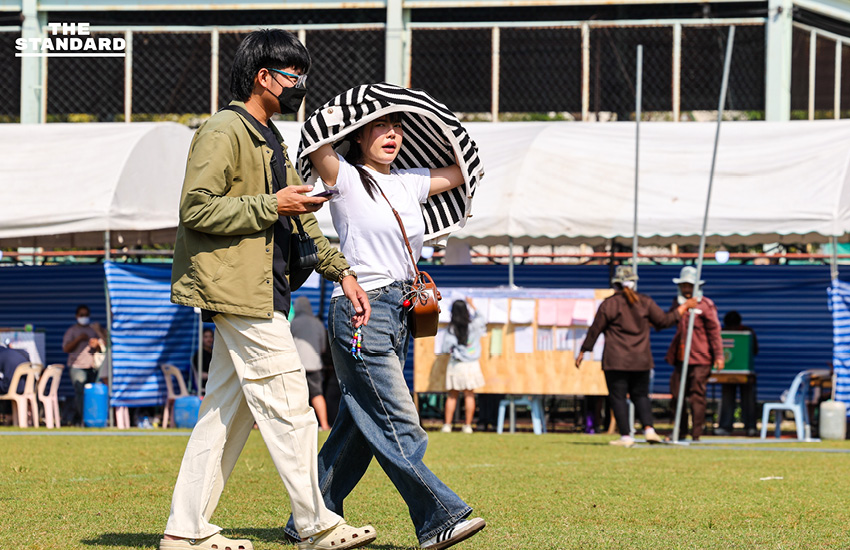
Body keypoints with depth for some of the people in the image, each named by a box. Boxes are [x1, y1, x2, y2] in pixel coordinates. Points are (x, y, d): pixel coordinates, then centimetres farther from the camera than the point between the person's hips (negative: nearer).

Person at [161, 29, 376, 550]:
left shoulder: (271, 142, 21)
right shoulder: (224, 132, -10)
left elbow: (302, 218, 23)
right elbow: (196, 209, -18)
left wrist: (341, 271, 14)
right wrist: (271, 206, -18)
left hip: (261, 290, 10)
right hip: (239, 290, -10)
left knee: (227, 411, 9)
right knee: (289, 407, -7)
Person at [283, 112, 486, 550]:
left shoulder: (409, 184, 15)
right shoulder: (345, 179, -4)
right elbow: (316, 143, -21)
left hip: (397, 316, 8)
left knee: (358, 426, 9)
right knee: (398, 424, -10)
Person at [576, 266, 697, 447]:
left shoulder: (609, 304, -5)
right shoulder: (645, 302, 3)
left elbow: (595, 330, -3)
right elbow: (664, 320, 9)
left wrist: (583, 352, 6)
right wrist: (685, 307, 23)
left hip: (616, 360, -4)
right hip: (641, 360, 4)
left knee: (618, 397, 1)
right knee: (640, 395, 13)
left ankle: (626, 436, -6)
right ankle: (649, 427, -7)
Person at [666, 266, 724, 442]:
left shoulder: (705, 305, -1)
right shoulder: (677, 305, 15)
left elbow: (714, 331, -2)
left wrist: (718, 355, -7)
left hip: (700, 360, -6)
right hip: (681, 359, 6)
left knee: (697, 397, -6)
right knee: (677, 394, 3)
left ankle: (696, 435, -3)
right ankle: (680, 433, 14)